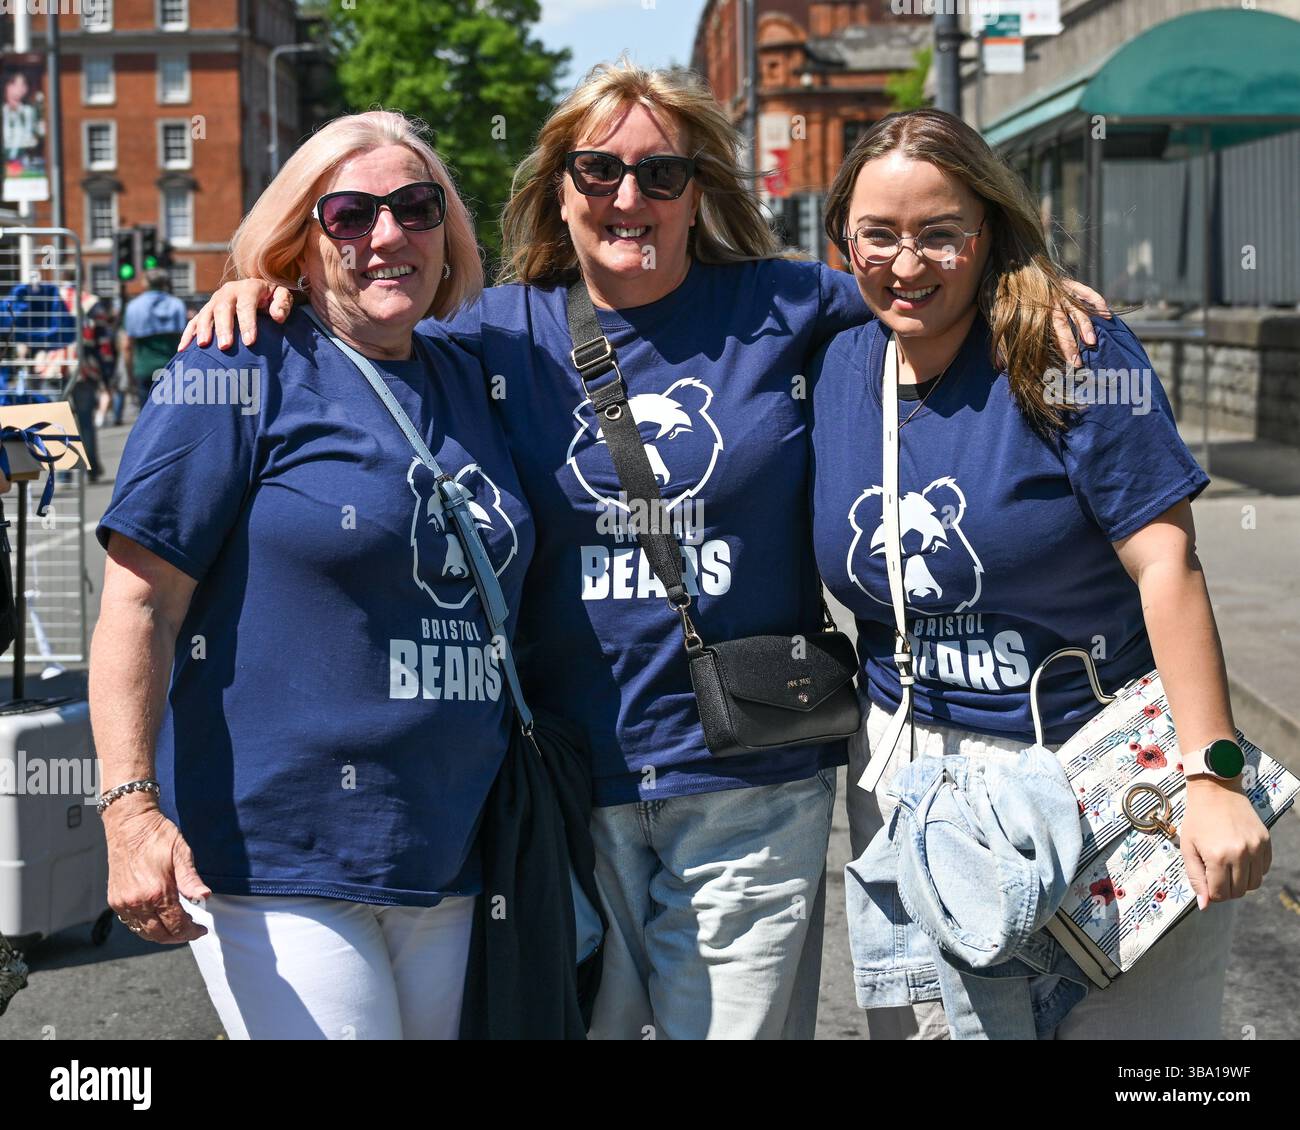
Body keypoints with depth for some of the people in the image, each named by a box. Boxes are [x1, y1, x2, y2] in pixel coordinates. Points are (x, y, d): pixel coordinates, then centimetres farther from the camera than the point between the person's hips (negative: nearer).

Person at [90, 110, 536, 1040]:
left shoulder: (472, 380, 12)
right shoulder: (245, 375, -6)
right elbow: (141, 598, -11)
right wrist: (132, 808, -20)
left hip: (451, 863, 6)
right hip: (277, 867, -6)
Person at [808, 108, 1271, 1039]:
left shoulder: (1076, 356, -13)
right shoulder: (834, 369, 3)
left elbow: (1166, 564, -16)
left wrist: (1211, 778, -21)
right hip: (915, 771, 4)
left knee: (1134, 1019, 3)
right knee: (945, 1019, 10)